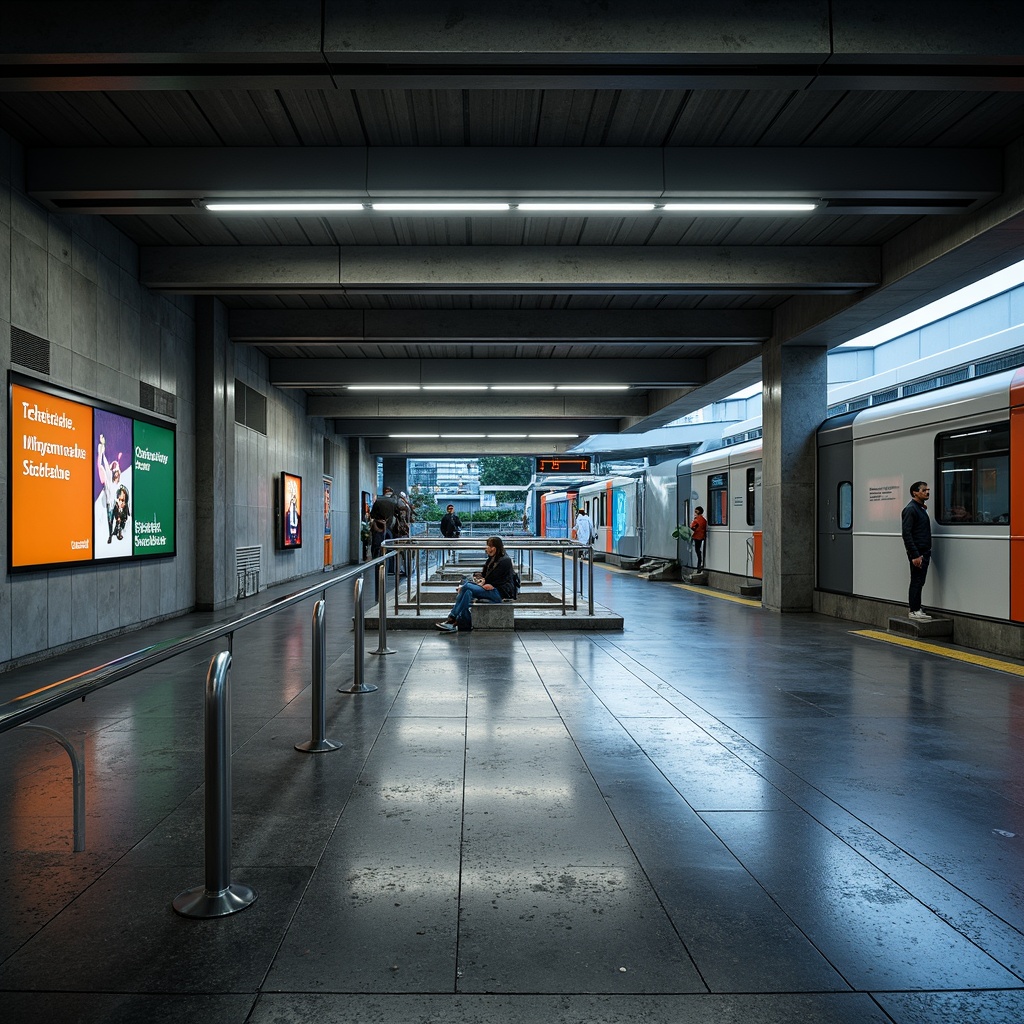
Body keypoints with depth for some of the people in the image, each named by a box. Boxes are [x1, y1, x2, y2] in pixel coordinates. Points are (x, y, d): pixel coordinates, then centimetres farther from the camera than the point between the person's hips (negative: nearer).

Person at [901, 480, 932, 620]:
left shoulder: (922, 508, 17)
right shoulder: (911, 509, -13)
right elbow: (906, 534, -20)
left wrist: (927, 553, 19)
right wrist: (915, 555, -23)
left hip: (924, 552, 9)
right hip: (917, 553, -9)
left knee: (919, 582, 12)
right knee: (916, 582, -6)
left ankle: (918, 610, 17)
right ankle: (914, 611, -1)